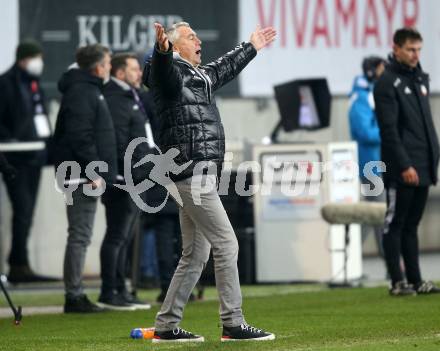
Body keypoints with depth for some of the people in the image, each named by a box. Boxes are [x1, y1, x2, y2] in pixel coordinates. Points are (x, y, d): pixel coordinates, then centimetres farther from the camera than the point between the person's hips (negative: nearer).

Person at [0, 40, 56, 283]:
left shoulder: (34, 84, 17)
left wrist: (47, 140, 12)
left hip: (34, 157, 8)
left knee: (26, 212, 8)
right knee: (23, 208, -13)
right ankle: (19, 265, -13)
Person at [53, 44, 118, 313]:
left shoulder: (89, 90, 19)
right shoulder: (81, 93, -14)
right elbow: (80, 137, -22)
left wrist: (98, 172, 20)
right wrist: (94, 172, -22)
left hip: (87, 175, 11)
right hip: (82, 175, -11)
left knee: (81, 236, 12)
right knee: (80, 236, -8)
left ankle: (76, 295, 16)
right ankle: (74, 296, -6)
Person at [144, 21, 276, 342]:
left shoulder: (200, 75, 22)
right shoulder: (171, 72, -8)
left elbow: (225, 69, 42)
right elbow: (163, 72, -32)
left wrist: (251, 48, 54)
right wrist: (162, 51, -53)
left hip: (199, 174, 10)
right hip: (191, 169, -10)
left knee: (196, 255, 11)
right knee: (226, 244, -10)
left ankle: (167, 326, 14)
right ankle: (233, 324, -8)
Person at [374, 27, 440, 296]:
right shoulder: (388, 83, -9)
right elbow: (389, 130, -15)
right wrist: (405, 166, -18)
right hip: (401, 170, -7)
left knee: (411, 224, 11)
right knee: (395, 223, -2)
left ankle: (416, 281, 13)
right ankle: (398, 282, -1)